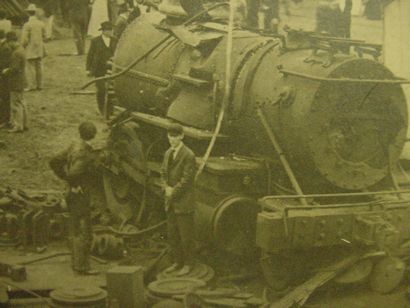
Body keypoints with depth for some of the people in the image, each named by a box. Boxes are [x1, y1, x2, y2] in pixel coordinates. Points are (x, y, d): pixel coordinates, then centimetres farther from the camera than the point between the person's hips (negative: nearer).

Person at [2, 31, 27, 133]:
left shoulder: (16, 53, -23)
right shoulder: (20, 49, 9)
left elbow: (14, 69, -25)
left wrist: (5, 72, -8)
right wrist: (8, 70, 6)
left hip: (16, 83, -10)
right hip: (20, 81, 10)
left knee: (16, 104, -2)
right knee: (21, 103, 17)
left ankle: (18, 126, 4)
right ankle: (23, 124, 25)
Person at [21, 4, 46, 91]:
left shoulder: (27, 25, -15)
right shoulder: (41, 23, 0)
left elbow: (24, 39, -14)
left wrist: (23, 46, 5)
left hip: (31, 50, -5)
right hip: (40, 50, 5)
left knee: (31, 67, -1)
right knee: (39, 67, 10)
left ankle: (32, 86, -1)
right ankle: (39, 85, 13)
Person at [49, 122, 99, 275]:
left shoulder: (74, 146, 7)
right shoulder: (83, 152, -21)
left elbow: (54, 162, 13)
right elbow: (74, 173, -32)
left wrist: (66, 178, 10)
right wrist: (74, 185, -11)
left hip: (72, 193, 10)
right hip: (79, 194, -10)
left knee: (76, 231, 16)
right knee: (84, 232, -3)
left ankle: (77, 263, 26)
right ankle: (82, 266, 1)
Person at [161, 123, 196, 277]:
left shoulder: (188, 155, -13)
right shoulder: (168, 153, 11)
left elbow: (186, 179, -16)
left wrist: (173, 193, -14)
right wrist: (167, 187, -3)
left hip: (183, 202, -7)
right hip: (170, 201, 7)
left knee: (185, 235, 1)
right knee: (172, 234, 13)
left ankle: (187, 264, 12)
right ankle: (177, 261, 25)